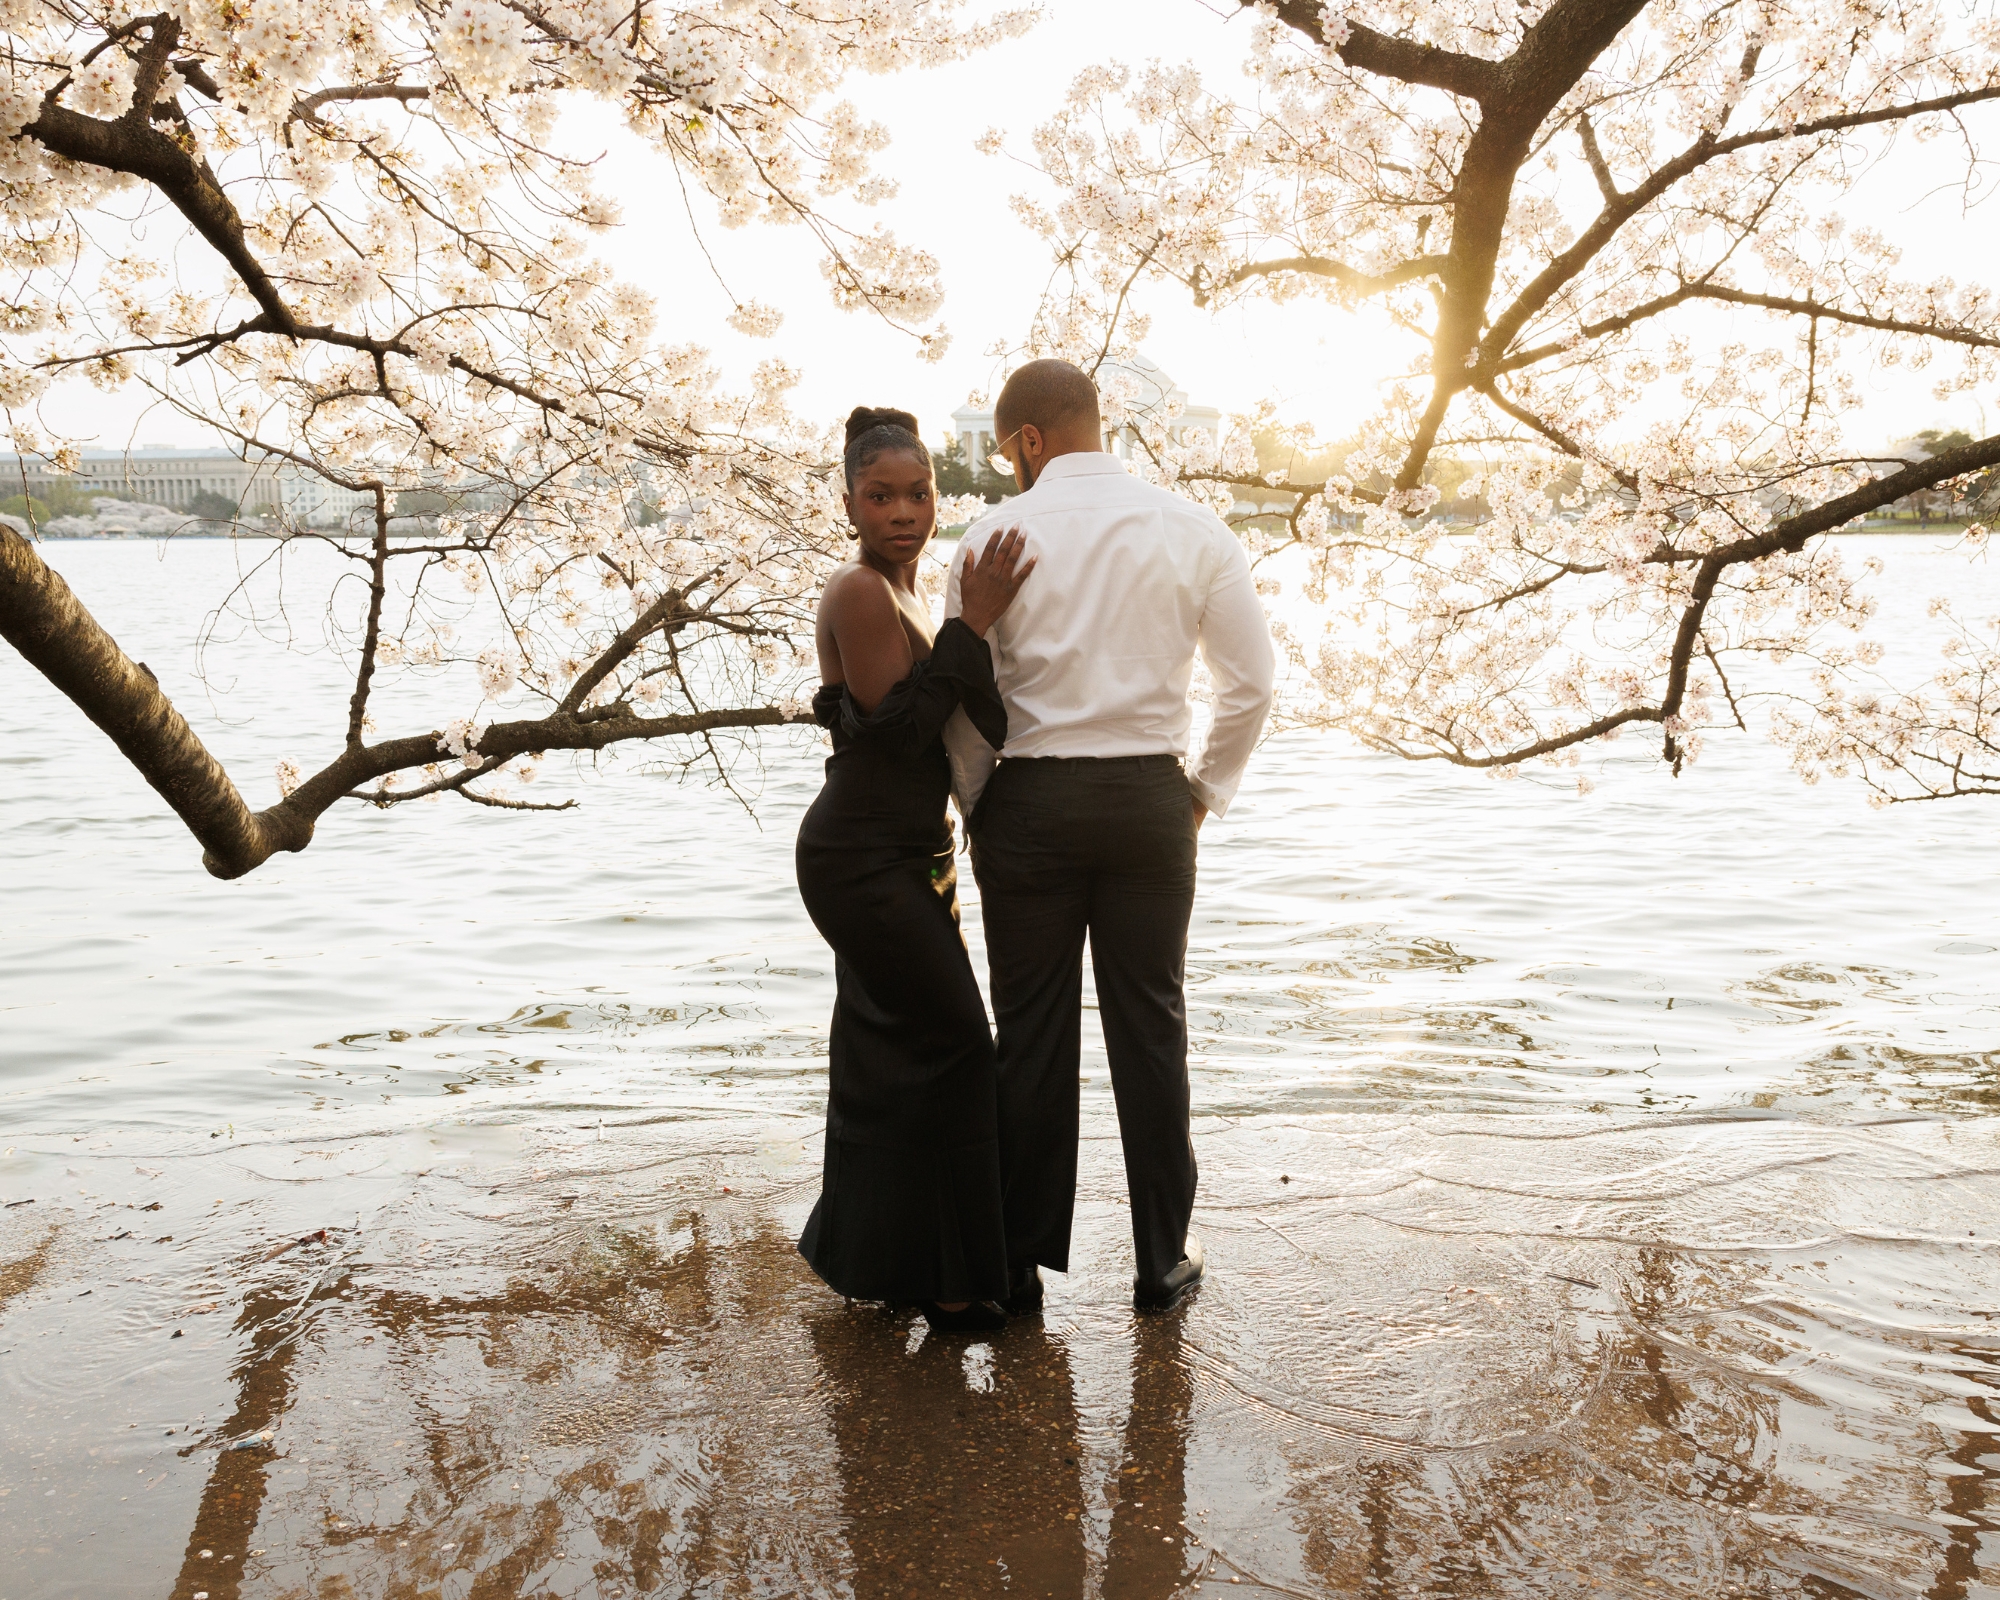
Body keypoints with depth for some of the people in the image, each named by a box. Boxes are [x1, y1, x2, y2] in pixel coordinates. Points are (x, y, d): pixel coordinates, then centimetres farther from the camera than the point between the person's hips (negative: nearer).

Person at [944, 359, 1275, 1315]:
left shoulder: (999, 533, -4)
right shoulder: (1192, 530, 3)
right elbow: (1252, 679, 3)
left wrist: (974, 809, 10)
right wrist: (1206, 791, 13)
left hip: (1029, 799, -2)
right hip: (1150, 800, 2)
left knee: (1031, 1032, 7)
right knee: (1150, 1028, 10)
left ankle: (1020, 1264, 18)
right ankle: (1162, 1261, 20)